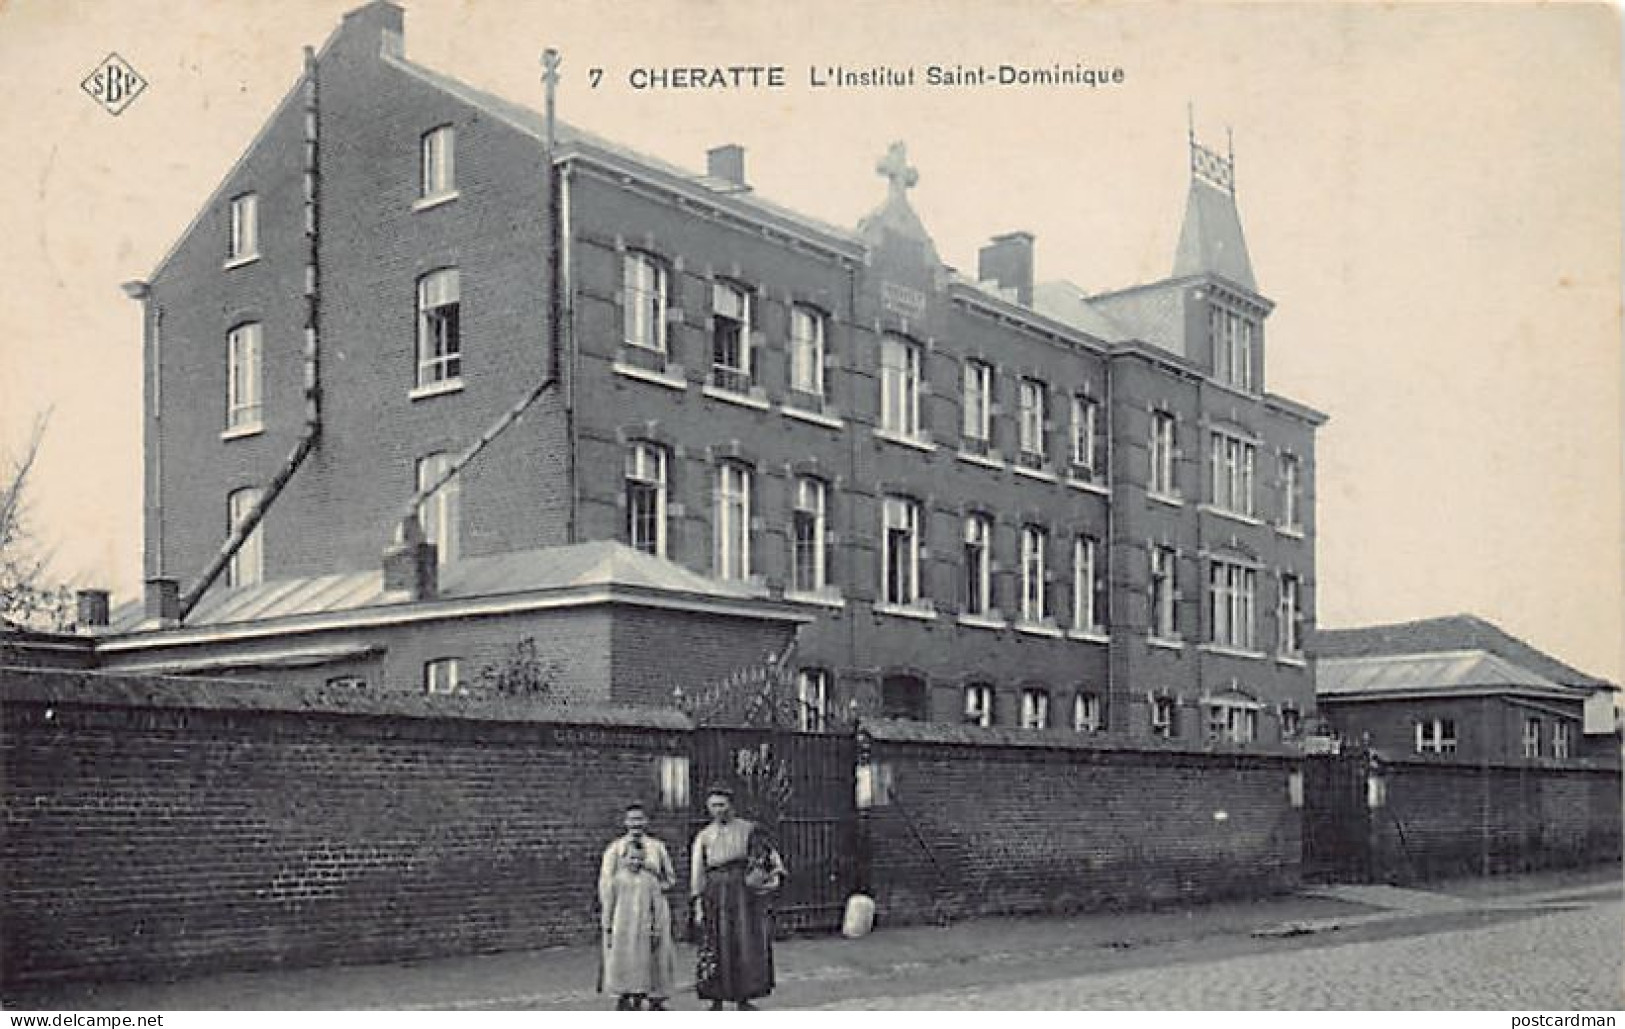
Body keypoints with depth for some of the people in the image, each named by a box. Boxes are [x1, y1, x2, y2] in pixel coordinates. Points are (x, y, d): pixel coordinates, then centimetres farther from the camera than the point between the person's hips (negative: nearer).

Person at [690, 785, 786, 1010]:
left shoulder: (749, 829, 8)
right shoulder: (703, 837, 9)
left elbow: (771, 854, 7)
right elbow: (697, 872, 6)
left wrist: (777, 876, -12)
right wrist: (698, 905, -2)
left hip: (745, 892, 0)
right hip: (716, 893, 0)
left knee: (748, 945, -2)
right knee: (716, 948, -3)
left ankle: (743, 1000, 7)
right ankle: (716, 1002, 4)